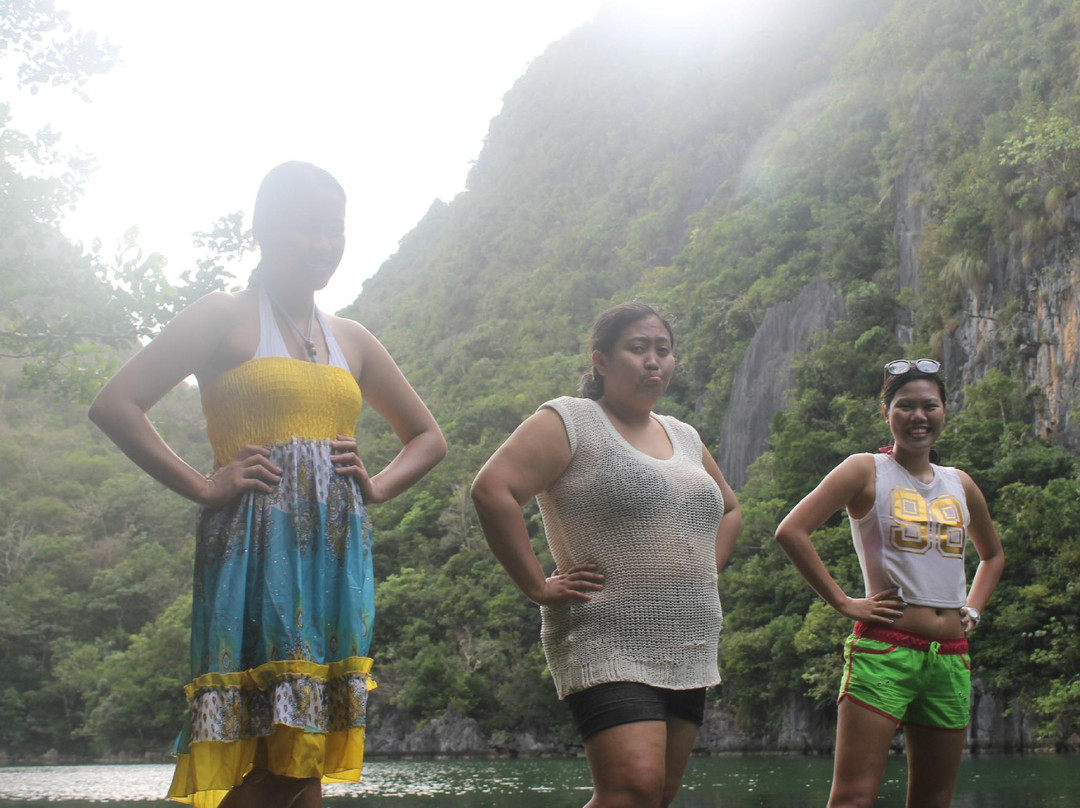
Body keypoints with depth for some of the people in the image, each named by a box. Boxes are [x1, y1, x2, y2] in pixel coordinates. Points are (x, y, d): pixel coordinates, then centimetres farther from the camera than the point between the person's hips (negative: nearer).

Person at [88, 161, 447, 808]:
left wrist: (376, 487, 9)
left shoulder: (350, 340, 19)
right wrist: (203, 487, -9)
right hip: (256, 546, -5)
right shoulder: (225, 317, 4)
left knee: (307, 755, 4)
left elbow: (428, 437, 28)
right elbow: (115, 404, -4)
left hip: (338, 553, 5)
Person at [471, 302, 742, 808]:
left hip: (689, 652, 8)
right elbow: (493, 488, -16)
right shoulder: (570, 421, -3)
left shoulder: (684, 438, 19)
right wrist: (538, 588, -16)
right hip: (609, 648, -7)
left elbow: (729, 509, 35)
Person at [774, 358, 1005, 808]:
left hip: (951, 658, 6)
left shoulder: (960, 485, 15)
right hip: (884, 651, -6)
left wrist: (973, 611, 17)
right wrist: (842, 603, -11)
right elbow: (791, 531, -11)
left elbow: (993, 555, 33)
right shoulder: (867, 471, 0)